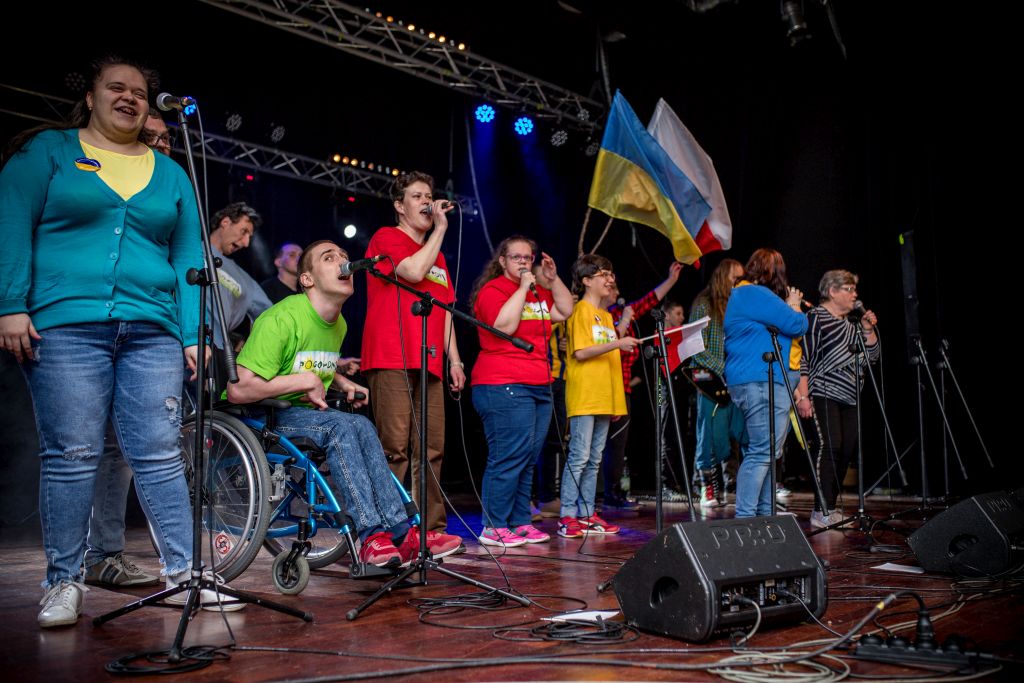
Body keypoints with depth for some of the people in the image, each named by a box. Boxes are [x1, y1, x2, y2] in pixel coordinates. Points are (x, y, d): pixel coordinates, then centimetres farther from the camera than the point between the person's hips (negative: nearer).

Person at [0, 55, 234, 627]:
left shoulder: (170, 173, 19)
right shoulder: (48, 151, 12)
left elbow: (188, 256, 14)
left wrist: (194, 334, 5)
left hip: (152, 331, 2)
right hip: (65, 323, -2)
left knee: (160, 453, -1)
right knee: (72, 454, -2)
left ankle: (183, 573, 4)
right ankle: (65, 583, 9)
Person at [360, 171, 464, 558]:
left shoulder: (437, 256, 26)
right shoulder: (386, 238, 4)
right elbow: (413, 272, -15)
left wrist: (454, 360, 15)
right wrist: (440, 229, -5)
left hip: (429, 365, 7)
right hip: (392, 362, -7)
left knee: (431, 450, 4)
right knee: (394, 449, -11)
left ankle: (431, 529, 9)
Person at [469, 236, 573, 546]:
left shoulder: (538, 292, 21)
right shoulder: (492, 289, -4)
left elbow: (565, 310, 18)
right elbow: (505, 325, -18)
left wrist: (553, 279, 9)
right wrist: (523, 287, -13)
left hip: (539, 387, 9)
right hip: (503, 387, -9)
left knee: (528, 459, 8)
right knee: (508, 457, -12)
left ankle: (520, 522, 14)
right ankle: (494, 527, -7)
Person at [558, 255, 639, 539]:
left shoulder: (606, 316, 20)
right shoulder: (581, 311, -5)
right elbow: (580, 352, -15)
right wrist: (616, 343, -21)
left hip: (603, 398, 8)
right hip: (583, 396, -8)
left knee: (594, 460, 9)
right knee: (579, 457, -8)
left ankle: (587, 515, 14)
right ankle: (568, 516, -4)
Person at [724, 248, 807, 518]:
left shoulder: (741, 294, 21)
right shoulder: (757, 295, -12)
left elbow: (777, 328, 31)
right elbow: (797, 326, -14)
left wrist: (790, 306, 19)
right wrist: (794, 305, 6)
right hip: (762, 383, -11)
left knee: (769, 453, 15)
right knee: (762, 452, -12)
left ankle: (765, 515, 21)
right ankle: (744, 517, -13)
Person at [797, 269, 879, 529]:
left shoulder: (853, 321, 19)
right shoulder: (815, 317, -4)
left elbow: (872, 356, 18)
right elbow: (804, 358, -9)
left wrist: (867, 330, 2)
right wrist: (803, 396, -16)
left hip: (849, 396, 8)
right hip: (824, 394, -8)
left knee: (847, 450, 4)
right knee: (830, 446, -14)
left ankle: (829, 508, 13)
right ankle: (822, 512, -12)